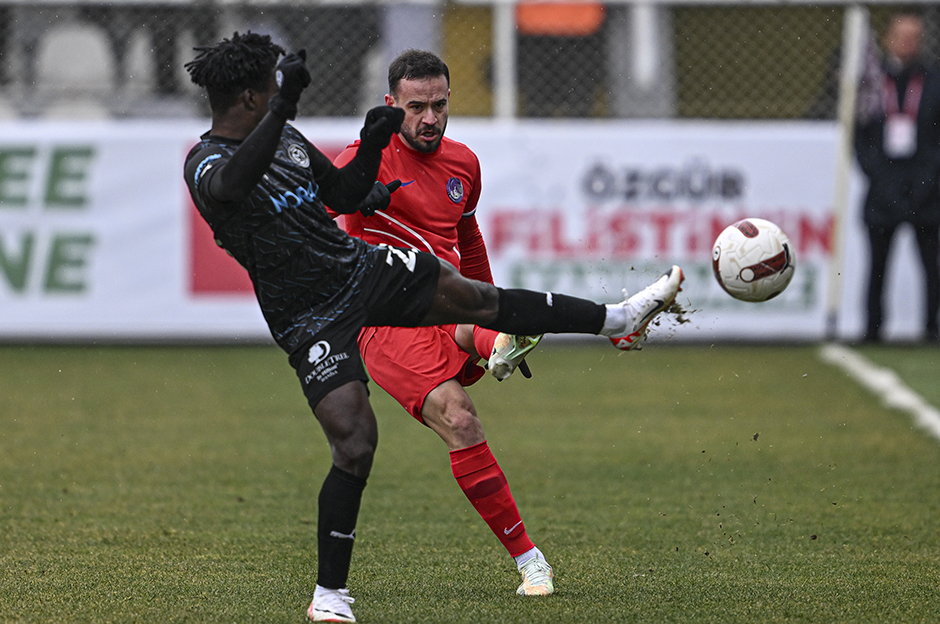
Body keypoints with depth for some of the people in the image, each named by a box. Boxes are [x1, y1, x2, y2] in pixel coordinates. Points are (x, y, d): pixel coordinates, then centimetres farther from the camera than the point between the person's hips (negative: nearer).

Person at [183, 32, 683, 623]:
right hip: (312, 319, -7)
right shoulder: (207, 163, -19)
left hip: (359, 266, 7)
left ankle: (617, 319, 24)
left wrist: (371, 148, -3)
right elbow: (233, 184, -45)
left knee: (475, 297, 7)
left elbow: (345, 196, 17)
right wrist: (282, 105, -51)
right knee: (355, 444, -14)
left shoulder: (286, 136, 6)